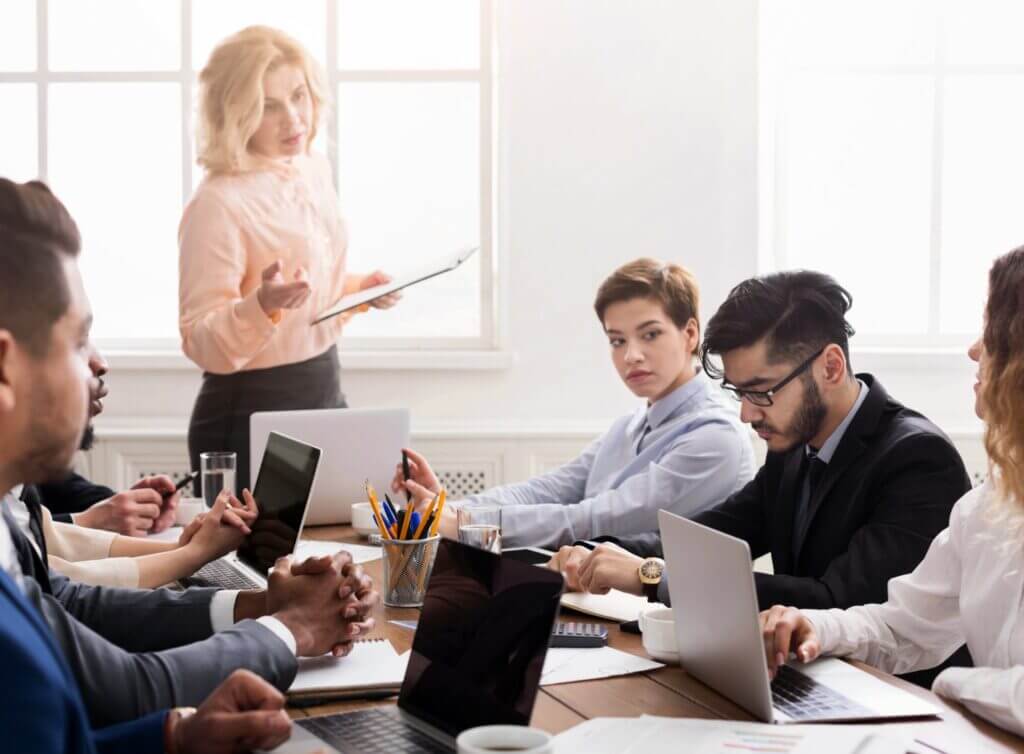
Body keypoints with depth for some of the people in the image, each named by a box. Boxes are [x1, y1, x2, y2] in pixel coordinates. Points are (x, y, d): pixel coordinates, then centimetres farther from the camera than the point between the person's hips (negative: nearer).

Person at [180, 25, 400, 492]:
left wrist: (362, 289, 1)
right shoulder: (218, 203, -20)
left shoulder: (314, 167, 5)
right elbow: (202, 344, -19)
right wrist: (263, 305, -35)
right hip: (251, 419, -7)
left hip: (325, 396, 8)